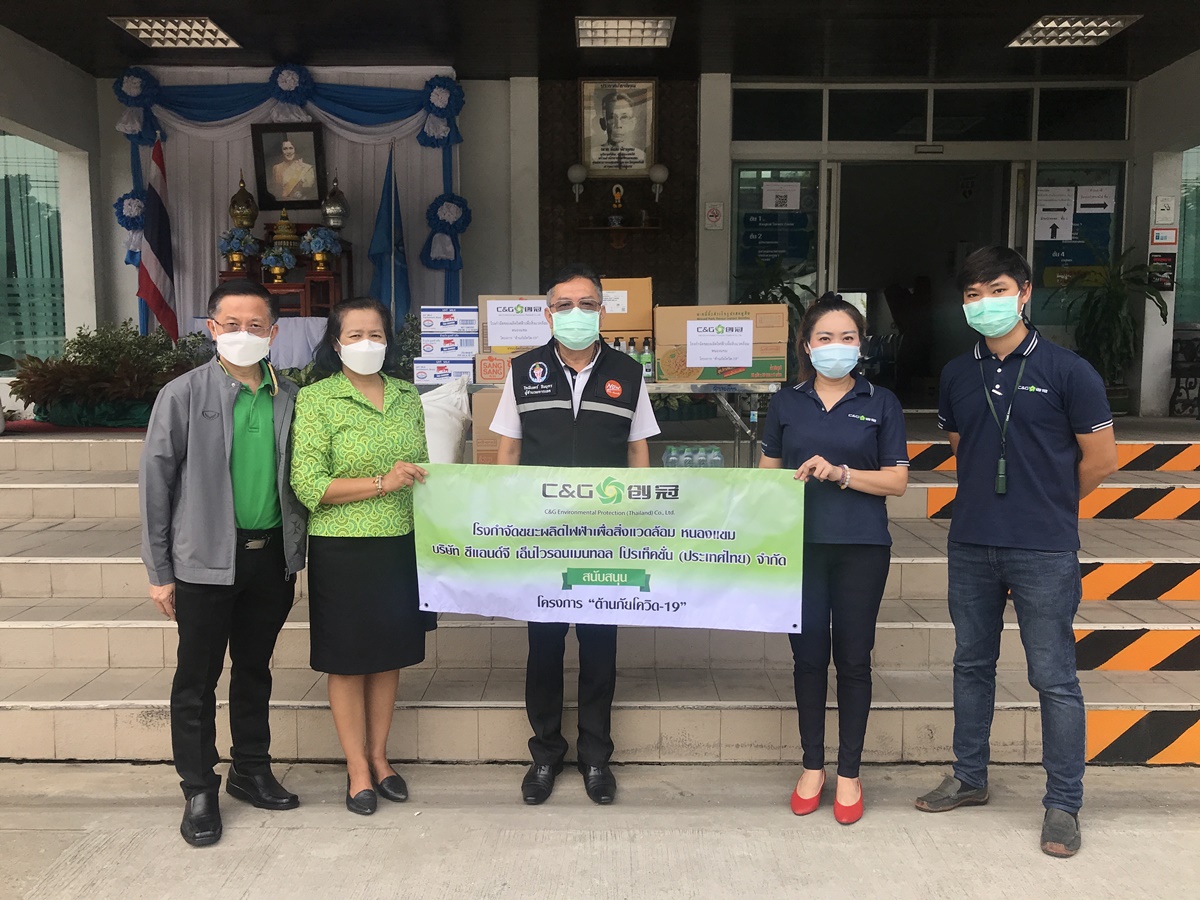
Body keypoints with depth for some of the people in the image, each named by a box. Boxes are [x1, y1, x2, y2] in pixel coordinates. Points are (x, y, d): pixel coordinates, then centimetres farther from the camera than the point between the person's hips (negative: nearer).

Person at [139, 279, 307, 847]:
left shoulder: (289, 398, 4)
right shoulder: (184, 395, -6)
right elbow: (156, 482, -5)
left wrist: (296, 554, 7)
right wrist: (160, 571, -5)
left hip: (272, 556, 4)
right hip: (207, 559, -3)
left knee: (255, 669, 16)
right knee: (197, 677, 7)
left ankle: (251, 772, 32)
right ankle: (199, 791, 22)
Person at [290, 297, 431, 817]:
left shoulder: (407, 398, 9)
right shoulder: (316, 400, -6)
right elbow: (307, 484, -13)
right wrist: (381, 483, -19)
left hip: (400, 545, 5)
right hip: (343, 549, -4)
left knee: (390, 655, 13)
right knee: (347, 661, 6)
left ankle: (379, 756, 30)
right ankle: (357, 768, 22)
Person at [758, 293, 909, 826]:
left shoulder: (880, 403, 4)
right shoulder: (787, 404, 8)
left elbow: (896, 481, -1)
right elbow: (766, 473, 12)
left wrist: (840, 473, -14)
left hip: (861, 547, -1)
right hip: (801, 544, 1)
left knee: (853, 658, 6)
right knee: (808, 655, 8)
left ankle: (849, 773, 21)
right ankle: (812, 766, 24)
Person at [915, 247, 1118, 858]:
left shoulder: (1067, 371, -7)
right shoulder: (957, 375, 7)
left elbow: (1100, 461, -1)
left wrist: (1046, 506, 9)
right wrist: (994, 503, 12)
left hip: (1043, 553, -5)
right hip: (970, 545, 5)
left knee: (1053, 677, 3)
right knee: (972, 664, 15)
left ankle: (1064, 803, 18)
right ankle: (969, 778, 31)